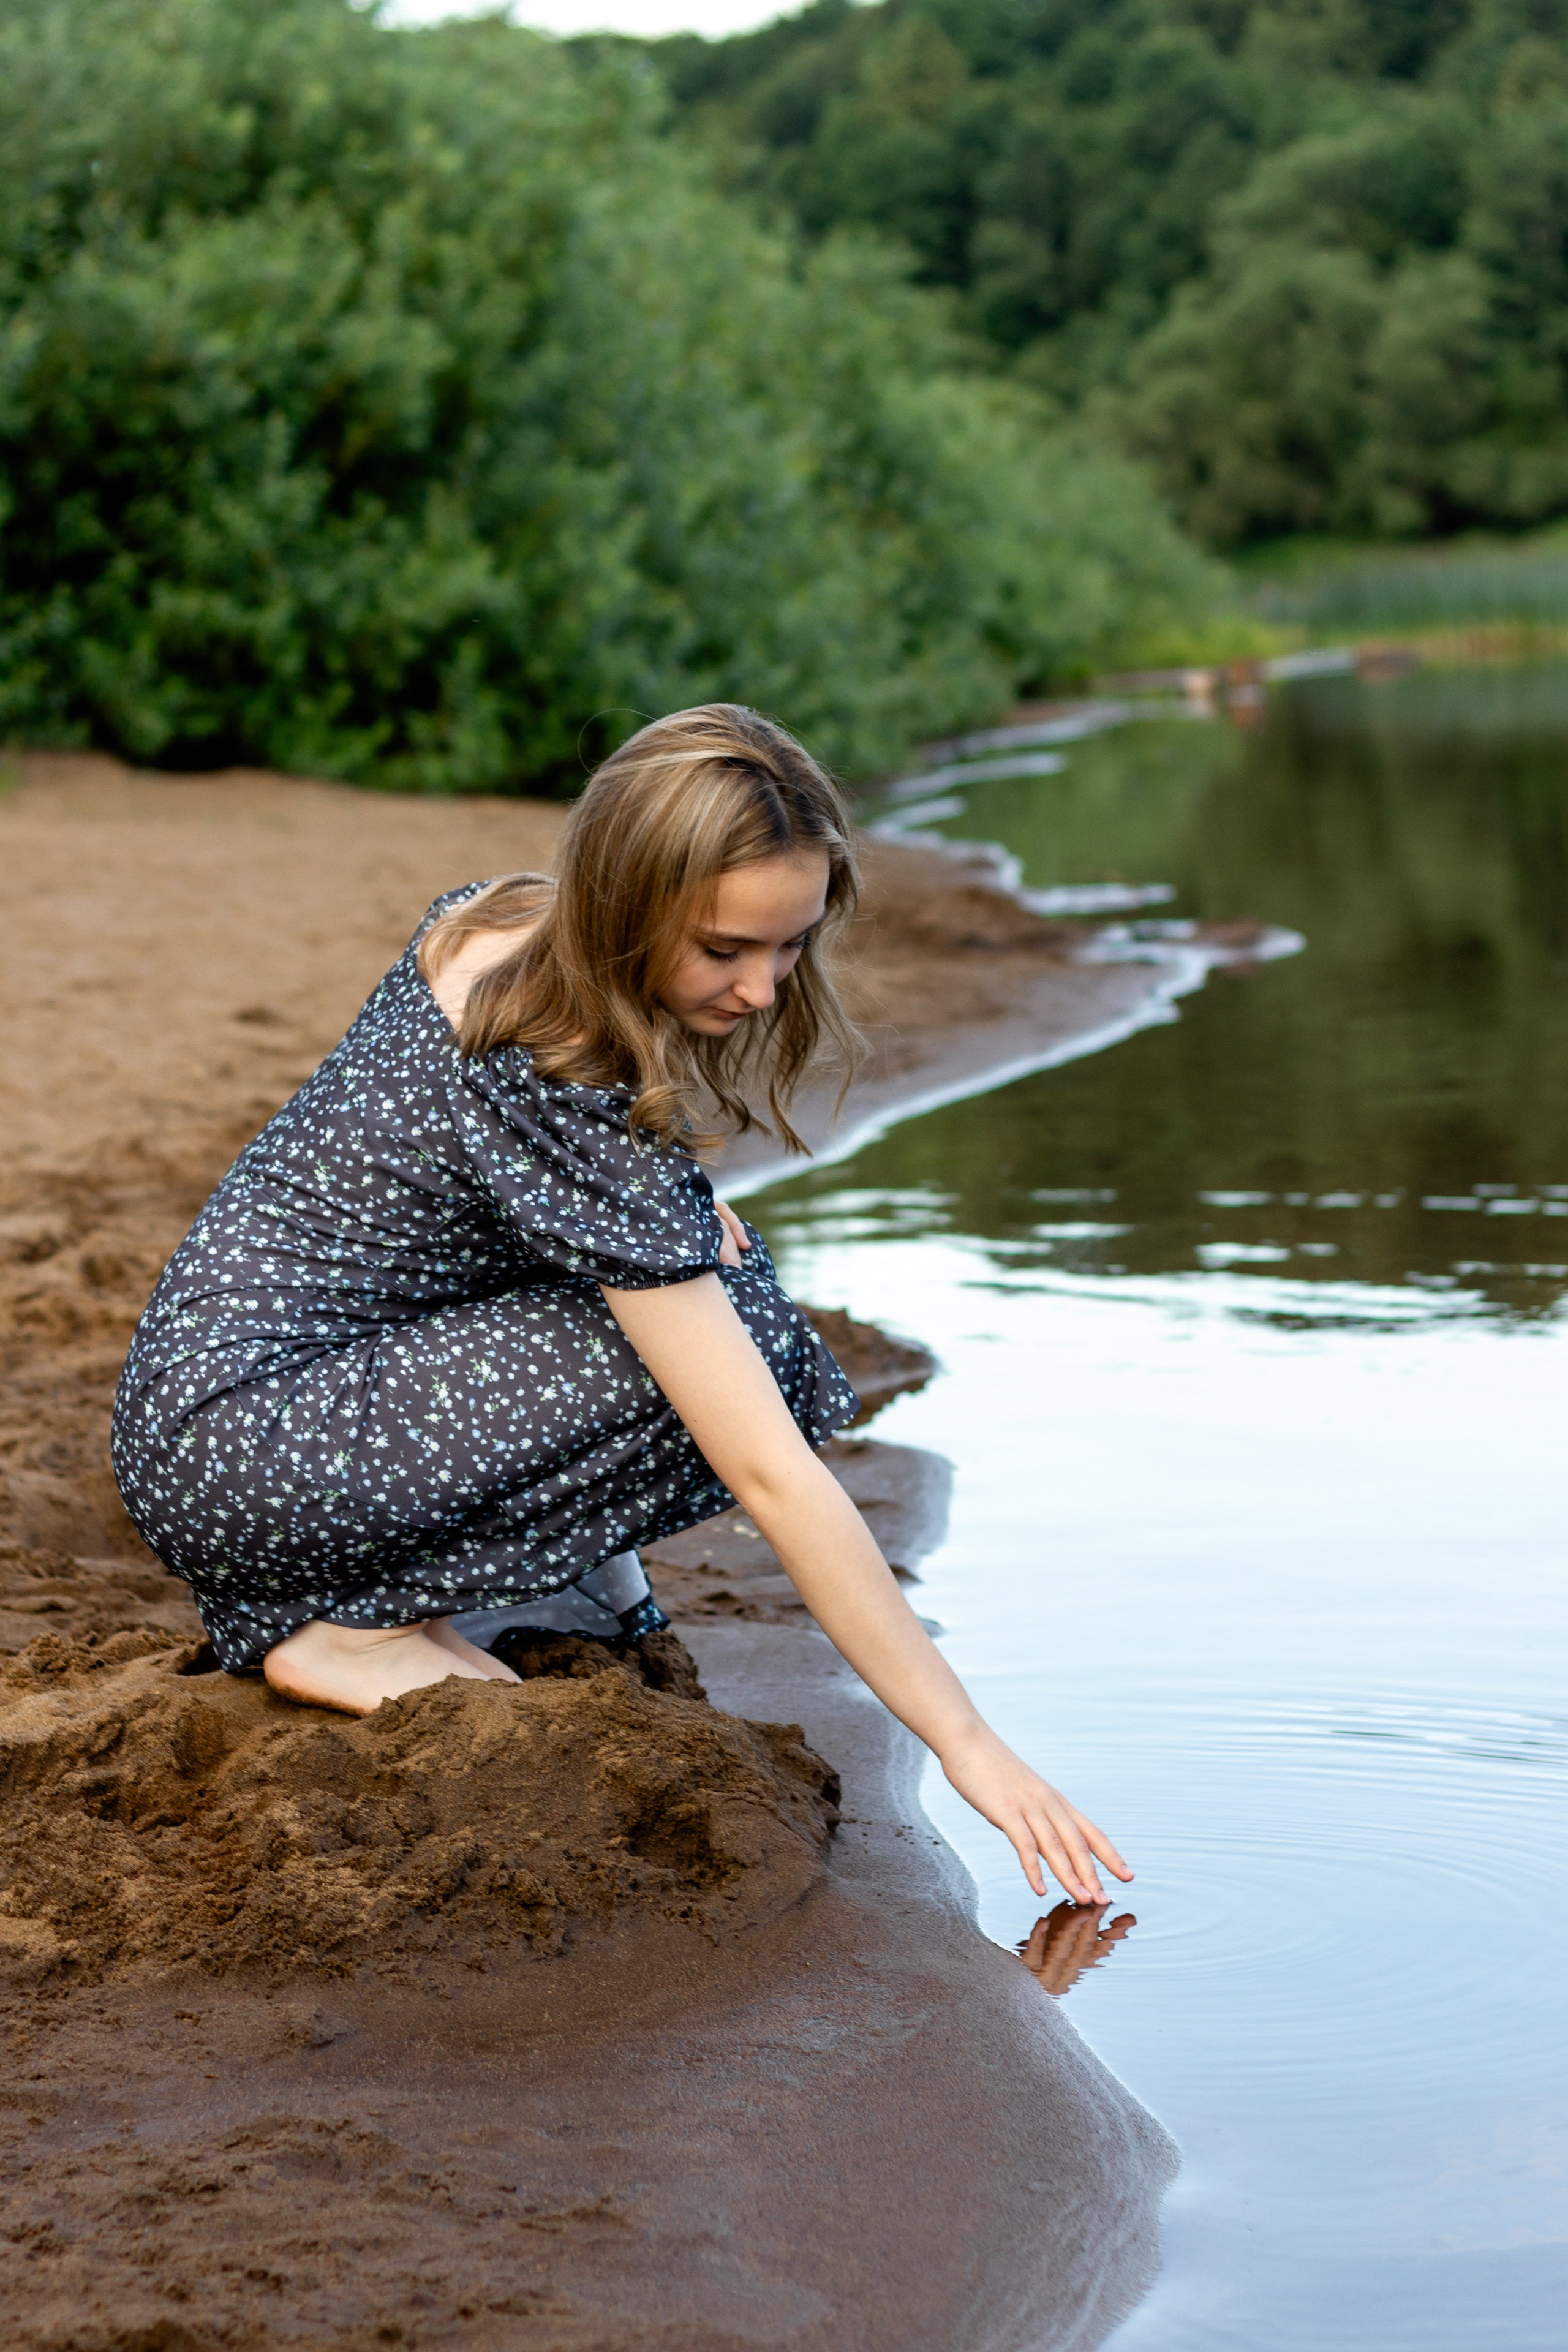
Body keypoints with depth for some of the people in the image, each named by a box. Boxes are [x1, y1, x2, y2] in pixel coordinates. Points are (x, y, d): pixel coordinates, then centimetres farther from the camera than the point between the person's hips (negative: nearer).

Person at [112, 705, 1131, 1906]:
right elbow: (771, 1471, -28)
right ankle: (353, 1625, -10)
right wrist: (966, 1741, -24)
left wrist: (673, 1205, 0)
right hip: (229, 1464, -9)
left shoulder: (494, 917, -3)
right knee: (727, 1358, -21)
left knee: (708, 1253, 6)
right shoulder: (570, 1110, -28)